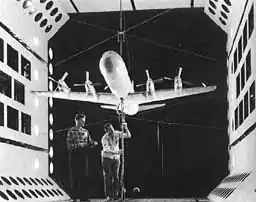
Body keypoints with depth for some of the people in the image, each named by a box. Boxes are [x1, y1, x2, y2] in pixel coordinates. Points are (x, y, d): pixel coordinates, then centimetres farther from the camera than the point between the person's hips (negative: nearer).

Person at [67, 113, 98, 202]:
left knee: (83, 175, 3)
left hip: (83, 155, 4)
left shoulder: (85, 131, 11)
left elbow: (90, 143, 15)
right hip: (74, 155, -4)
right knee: (74, 175, 0)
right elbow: (69, 145, -7)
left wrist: (94, 143, -6)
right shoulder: (71, 131, -3)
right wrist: (79, 145, -20)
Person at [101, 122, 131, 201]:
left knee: (116, 177, 0)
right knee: (108, 177, -3)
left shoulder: (117, 133, -5)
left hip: (116, 158, 3)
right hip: (107, 158, -3)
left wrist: (125, 128, -21)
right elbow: (107, 149, -27)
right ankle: (108, 195, 1)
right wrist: (116, 152, -41)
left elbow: (128, 136, -3)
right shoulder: (104, 138, -17)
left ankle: (115, 195, 4)